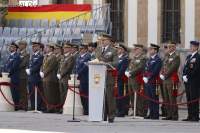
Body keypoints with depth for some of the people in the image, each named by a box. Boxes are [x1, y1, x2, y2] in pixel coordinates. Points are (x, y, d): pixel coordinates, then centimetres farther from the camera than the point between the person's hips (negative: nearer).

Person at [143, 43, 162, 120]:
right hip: (147, 82, 8)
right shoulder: (149, 60, 20)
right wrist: (144, 77, 3)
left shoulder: (158, 60, -7)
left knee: (154, 98, -6)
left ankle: (156, 115, -5)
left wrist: (148, 78, -16)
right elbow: (146, 70, 19)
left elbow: (155, 71, -16)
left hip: (154, 82, -8)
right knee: (149, 98, 9)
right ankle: (151, 114, 14)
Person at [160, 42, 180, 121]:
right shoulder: (166, 56, 17)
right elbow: (163, 66, 17)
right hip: (165, 80, 8)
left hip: (172, 80, -8)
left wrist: (165, 76, -15)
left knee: (172, 99, -8)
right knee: (166, 99, 8)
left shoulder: (176, 57, -7)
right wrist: (161, 74, 0)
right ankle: (169, 115, 13)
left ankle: (174, 116, -6)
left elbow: (172, 68, -15)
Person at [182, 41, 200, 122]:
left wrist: (188, 77, -15)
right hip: (187, 81, 8)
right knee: (189, 99, 7)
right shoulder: (188, 57, 19)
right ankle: (190, 116, 10)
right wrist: (184, 76, 0)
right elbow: (185, 68, 17)